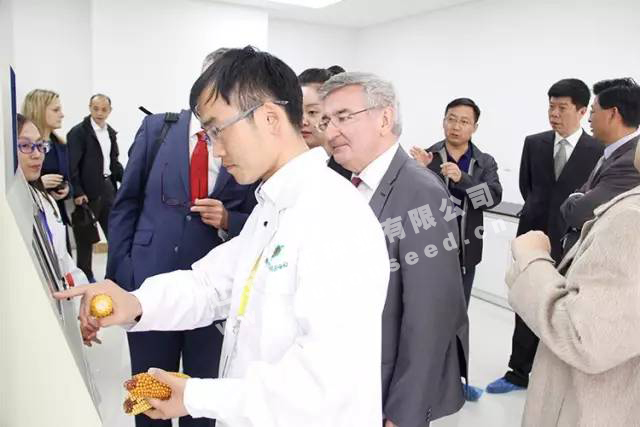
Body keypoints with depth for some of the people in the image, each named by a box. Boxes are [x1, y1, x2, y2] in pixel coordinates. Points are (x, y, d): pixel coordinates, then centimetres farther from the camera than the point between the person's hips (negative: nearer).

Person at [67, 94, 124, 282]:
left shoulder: (111, 132, 11)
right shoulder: (78, 132, -10)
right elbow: (72, 165, -14)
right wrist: (77, 192, -20)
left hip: (108, 187, 6)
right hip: (88, 191, -6)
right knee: (86, 237, 6)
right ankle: (85, 275, 20)